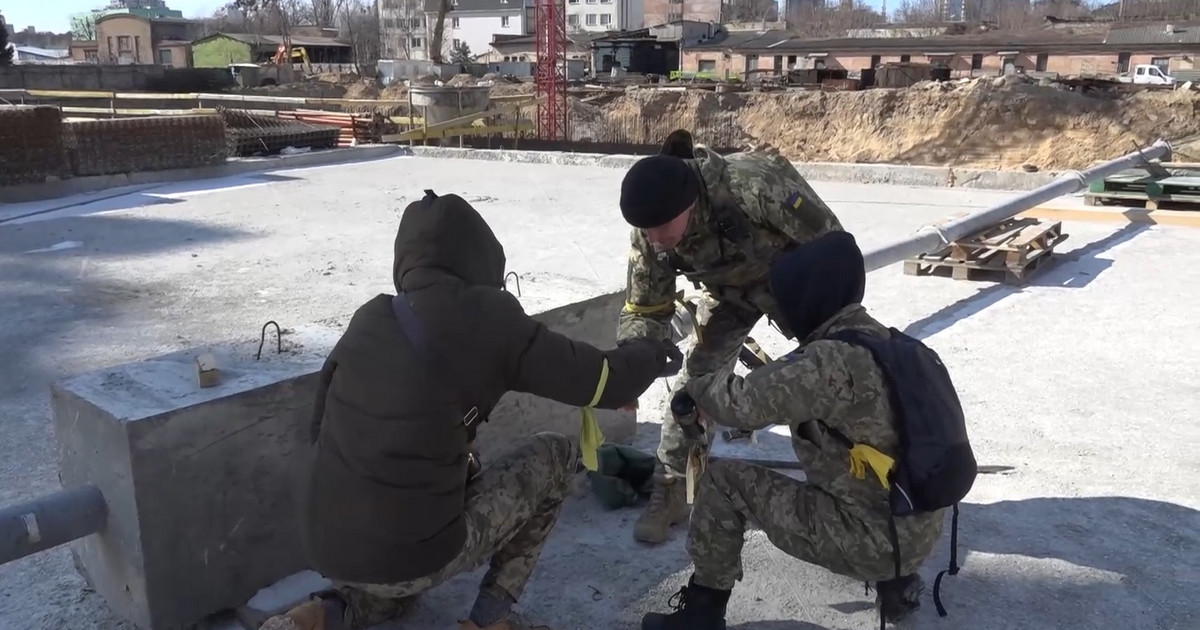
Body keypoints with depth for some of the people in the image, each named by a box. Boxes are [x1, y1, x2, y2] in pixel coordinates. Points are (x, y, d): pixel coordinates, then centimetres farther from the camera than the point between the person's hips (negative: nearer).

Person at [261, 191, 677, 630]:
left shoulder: (368, 319, 5)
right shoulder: (488, 322, -11)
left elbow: (322, 429, 14)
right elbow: (603, 384, -5)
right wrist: (649, 356, 18)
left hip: (327, 548, 6)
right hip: (412, 555, -6)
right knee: (555, 457, 12)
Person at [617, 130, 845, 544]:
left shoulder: (755, 185, -44)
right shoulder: (650, 231, -26)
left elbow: (830, 242, -28)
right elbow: (645, 309, -14)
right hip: (730, 289, 3)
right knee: (697, 378, -4)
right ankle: (669, 489, 11)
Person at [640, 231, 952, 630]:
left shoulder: (833, 360, -22)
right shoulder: (883, 341, 6)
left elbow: (744, 402, -24)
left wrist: (699, 388, -5)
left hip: (875, 539, -8)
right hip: (920, 532, 9)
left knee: (722, 480, -2)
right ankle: (896, 583, 29)